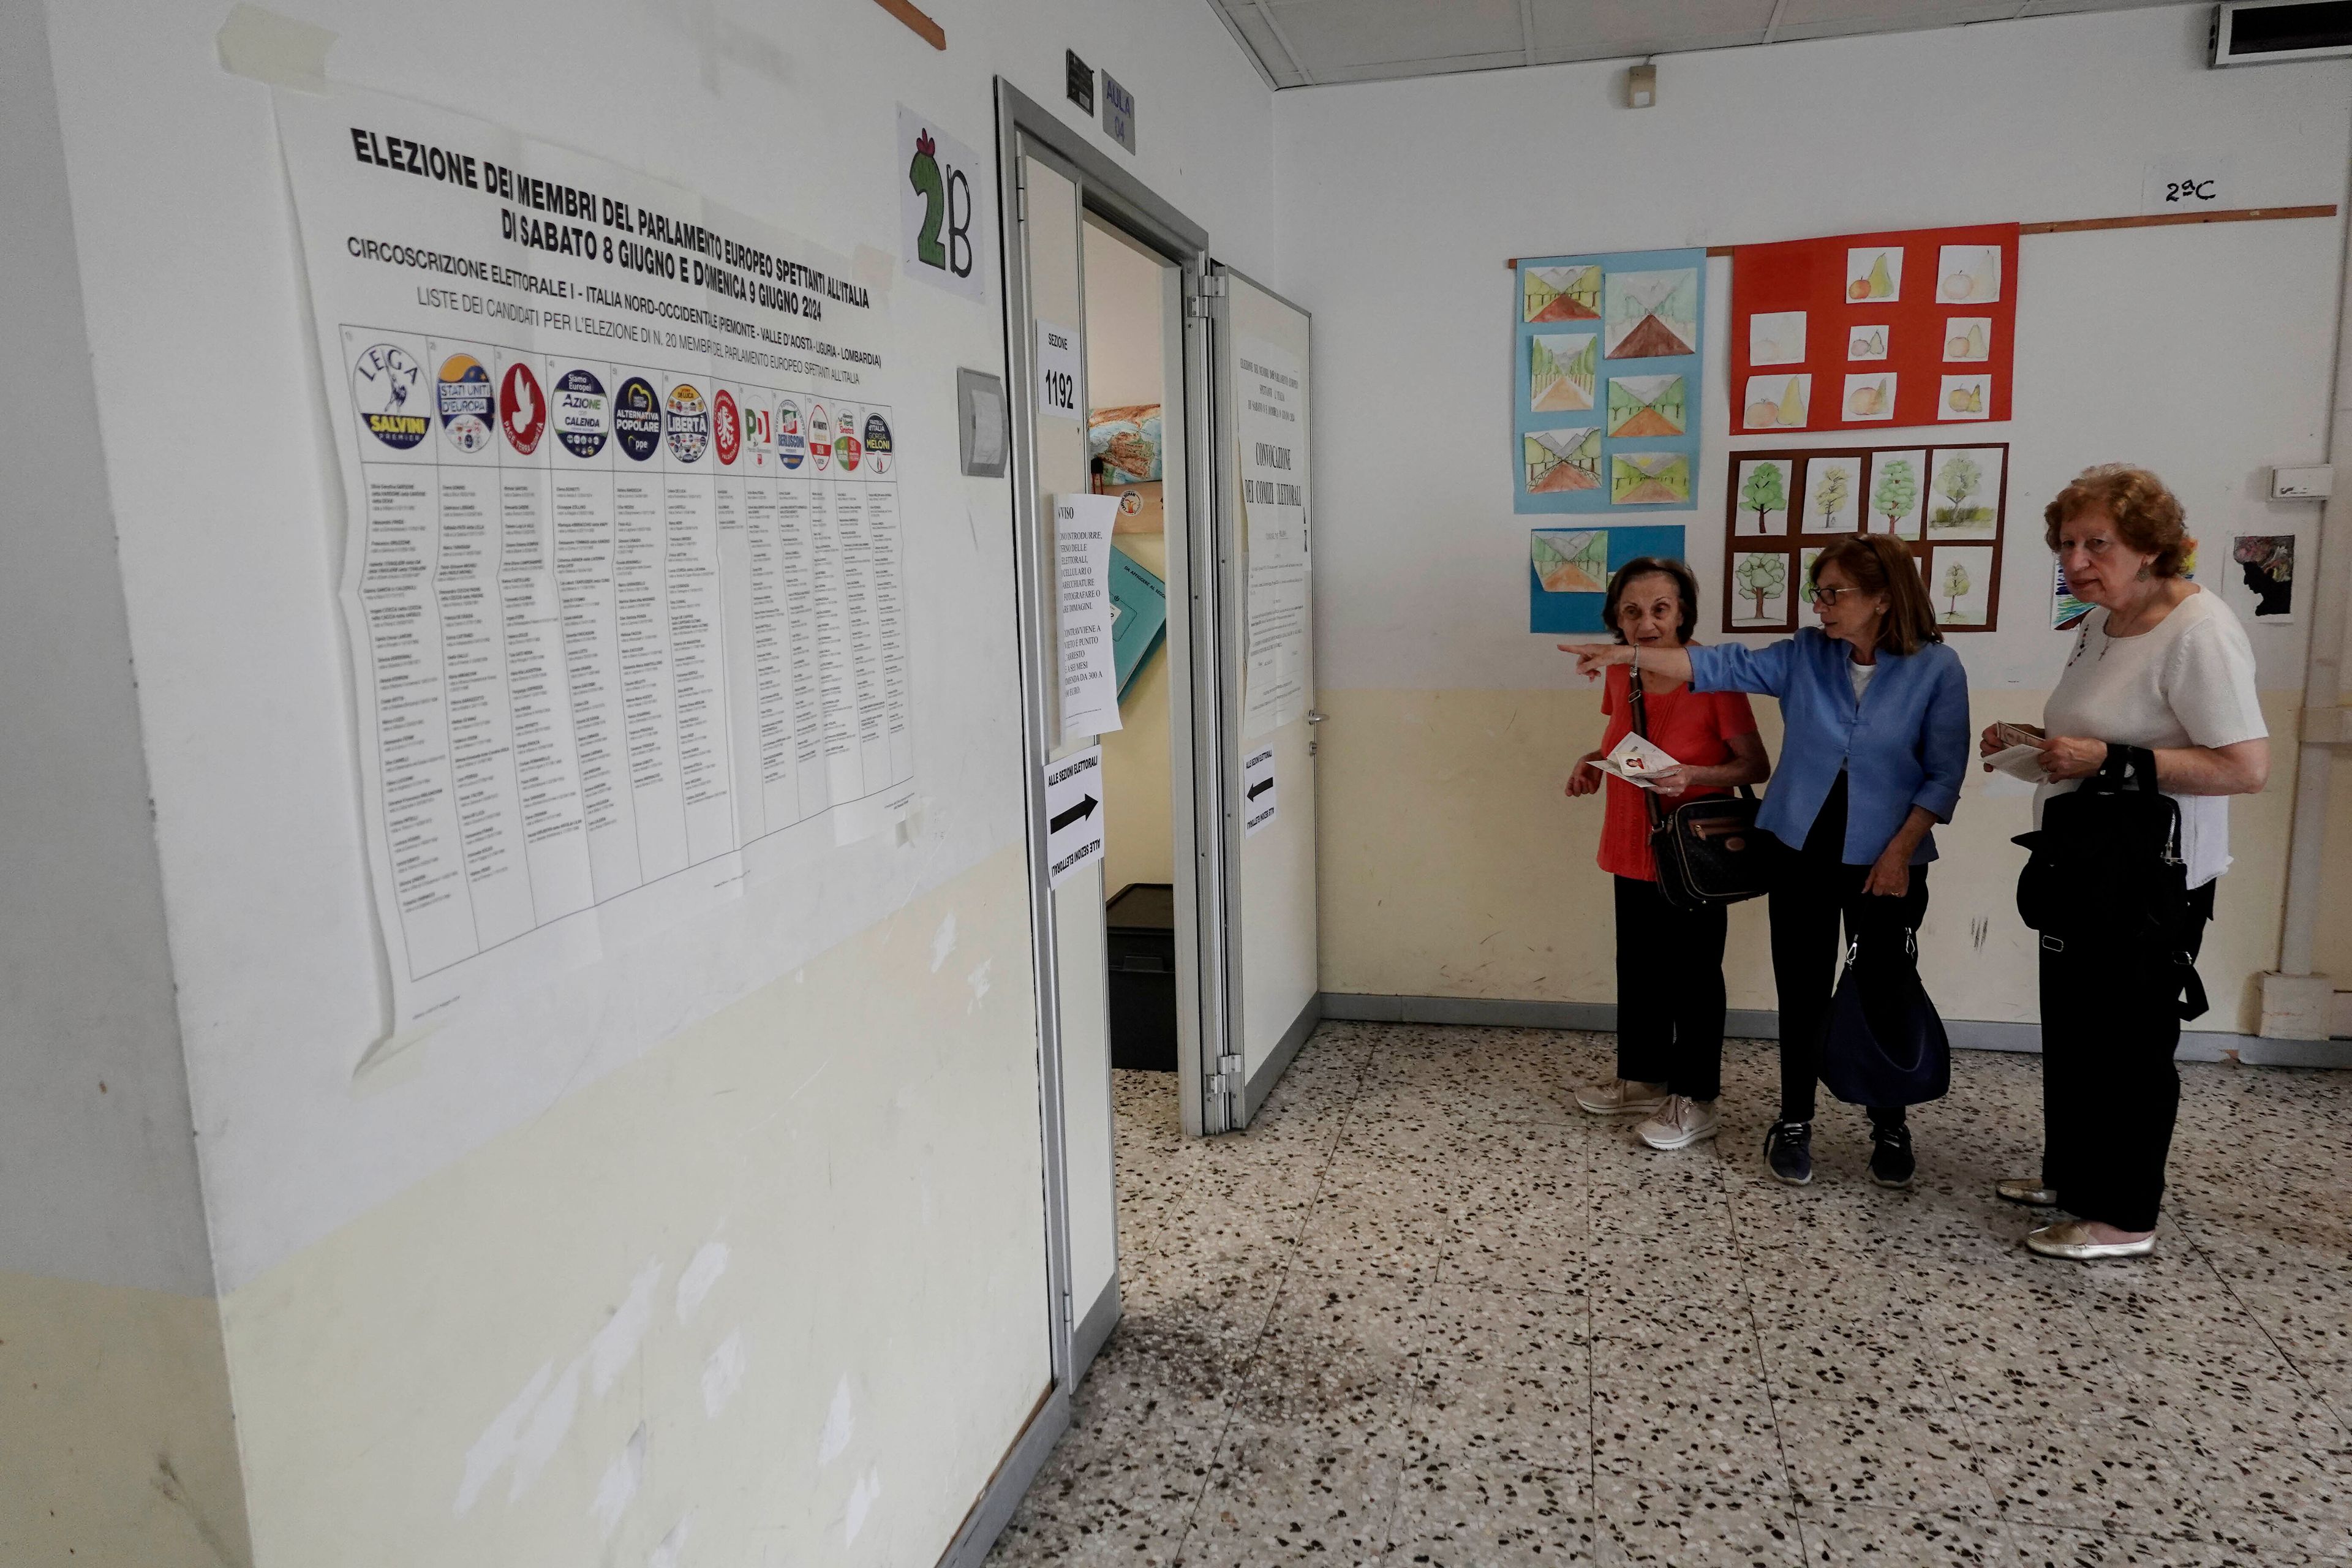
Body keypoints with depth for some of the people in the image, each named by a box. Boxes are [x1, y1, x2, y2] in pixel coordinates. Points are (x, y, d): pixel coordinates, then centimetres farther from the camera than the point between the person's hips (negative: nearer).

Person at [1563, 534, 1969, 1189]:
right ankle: (1794, 1122, 24)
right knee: (1803, 993, 9)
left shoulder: (1936, 669, -8)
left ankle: (1891, 1127, 29)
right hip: (1803, 851, 2)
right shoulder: (1804, 655, -1)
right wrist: (1627, 655, -20)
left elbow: (1944, 775, -7)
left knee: (1885, 997, 8)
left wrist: (1899, 852, -12)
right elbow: (1724, 667, -10)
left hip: (1885, 861, -2)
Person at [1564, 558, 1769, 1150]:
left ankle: (1694, 1100, 21)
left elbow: (1756, 767, -13)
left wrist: (1692, 775, -28)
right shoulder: (1620, 674, 1)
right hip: (1632, 850, 7)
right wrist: (1593, 761, -1)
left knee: (1692, 977, 6)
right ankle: (1643, 1079, 35)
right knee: (1637, 968, 18)